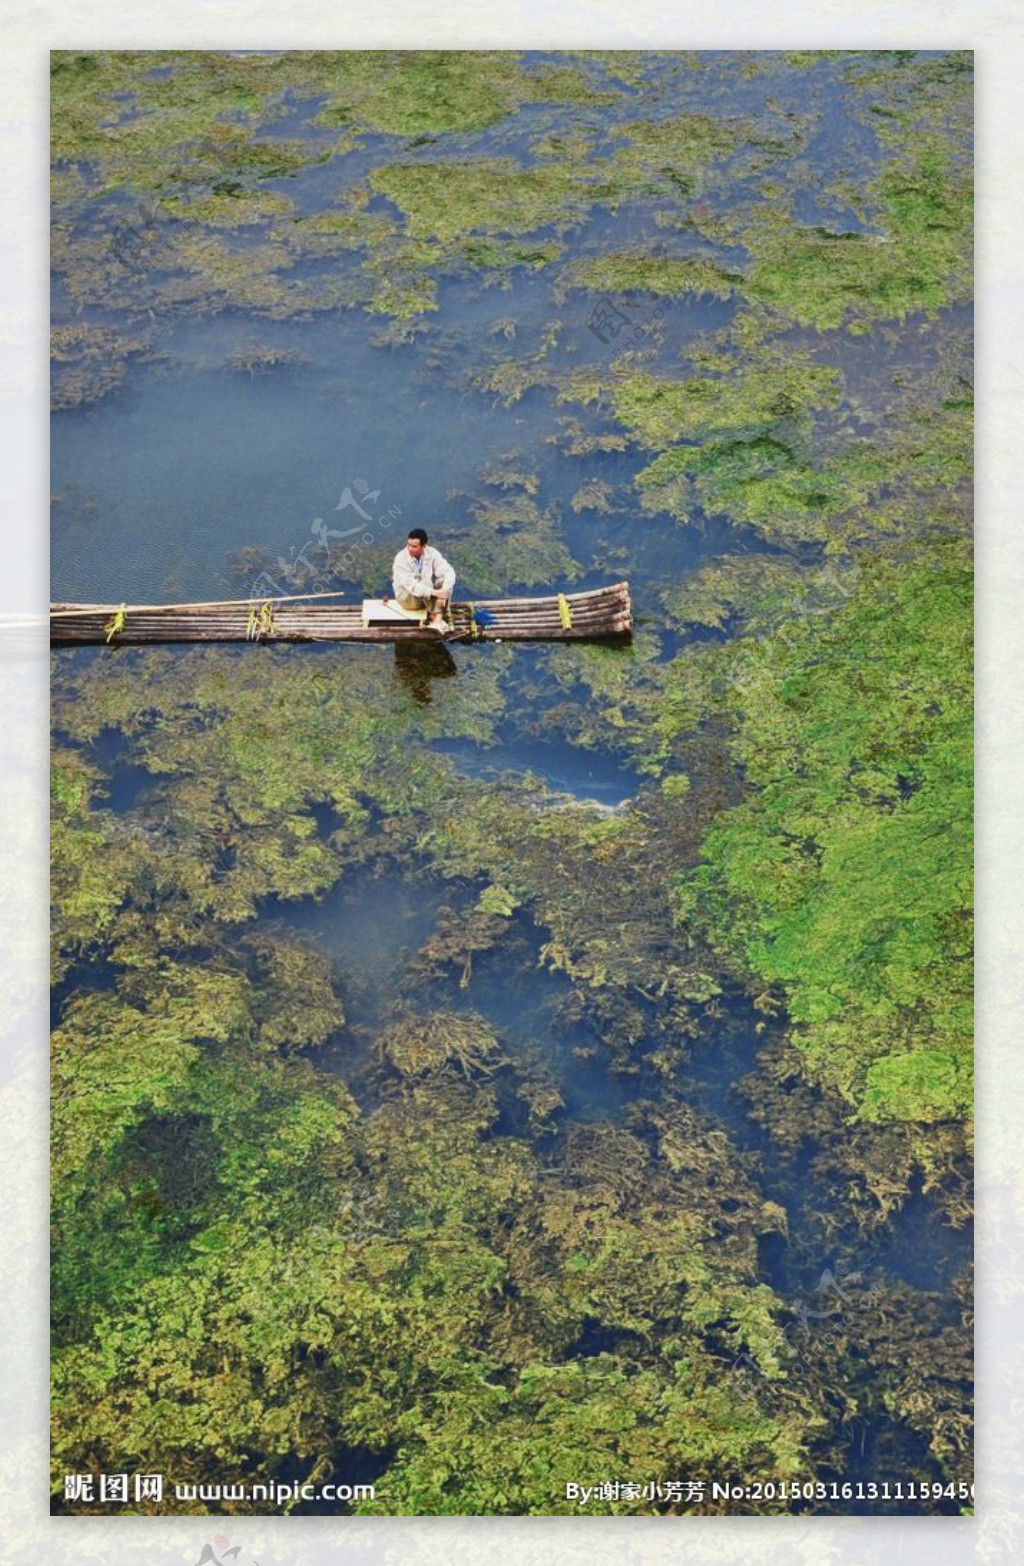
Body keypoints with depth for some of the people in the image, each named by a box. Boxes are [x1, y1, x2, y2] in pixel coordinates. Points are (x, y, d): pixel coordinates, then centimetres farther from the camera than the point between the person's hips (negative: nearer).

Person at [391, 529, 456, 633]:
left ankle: (437, 619, -36)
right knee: (426, 582, -32)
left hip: (429, 596, 4)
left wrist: (443, 593, -39)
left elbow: (449, 572, -21)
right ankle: (436, 618, -28)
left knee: (444, 580, -24)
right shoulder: (401, 558, -22)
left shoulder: (432, 553, -13)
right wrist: (434, 592, -40)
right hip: (407, 596, -4)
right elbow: (410, 584, -31)